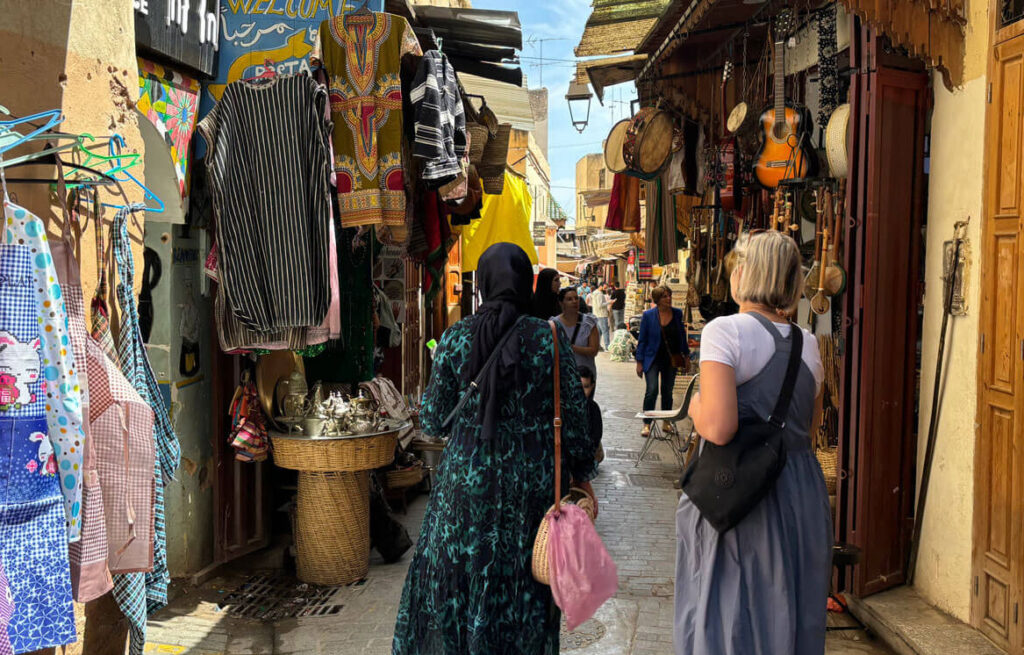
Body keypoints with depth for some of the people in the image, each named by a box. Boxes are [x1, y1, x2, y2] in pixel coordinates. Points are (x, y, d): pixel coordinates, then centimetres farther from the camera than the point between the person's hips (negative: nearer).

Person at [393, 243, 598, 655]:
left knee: (452, 581, 15)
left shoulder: (456, 339, -5)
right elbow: (573, 417, -6)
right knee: (523, 588, 13)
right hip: (532, 484, 0)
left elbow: (433, 422, -1)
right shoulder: (550, 339, -8)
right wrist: (582, 474, 7)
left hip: (468, 482, 1)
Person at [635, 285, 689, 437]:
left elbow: (682, 335, 13)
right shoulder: (648, 315, -7)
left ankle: (666, 422, 24)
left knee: (668, 391, 11)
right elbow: (642, 340, -4)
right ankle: (646, 424, -5)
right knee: (652, 390, -14)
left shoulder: (677, 313, 2)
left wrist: (686, 355, 13)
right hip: (653, 359, -3)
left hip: (671, 359, 4)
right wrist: (639, 362, -6)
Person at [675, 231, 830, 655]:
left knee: (726, 617, 6)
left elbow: (718, 428, -23)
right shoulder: (808, 344, 6)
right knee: (792, 616, 16)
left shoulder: (724, 331, -13)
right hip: (802, 495, 6)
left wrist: (696, 407, -1)